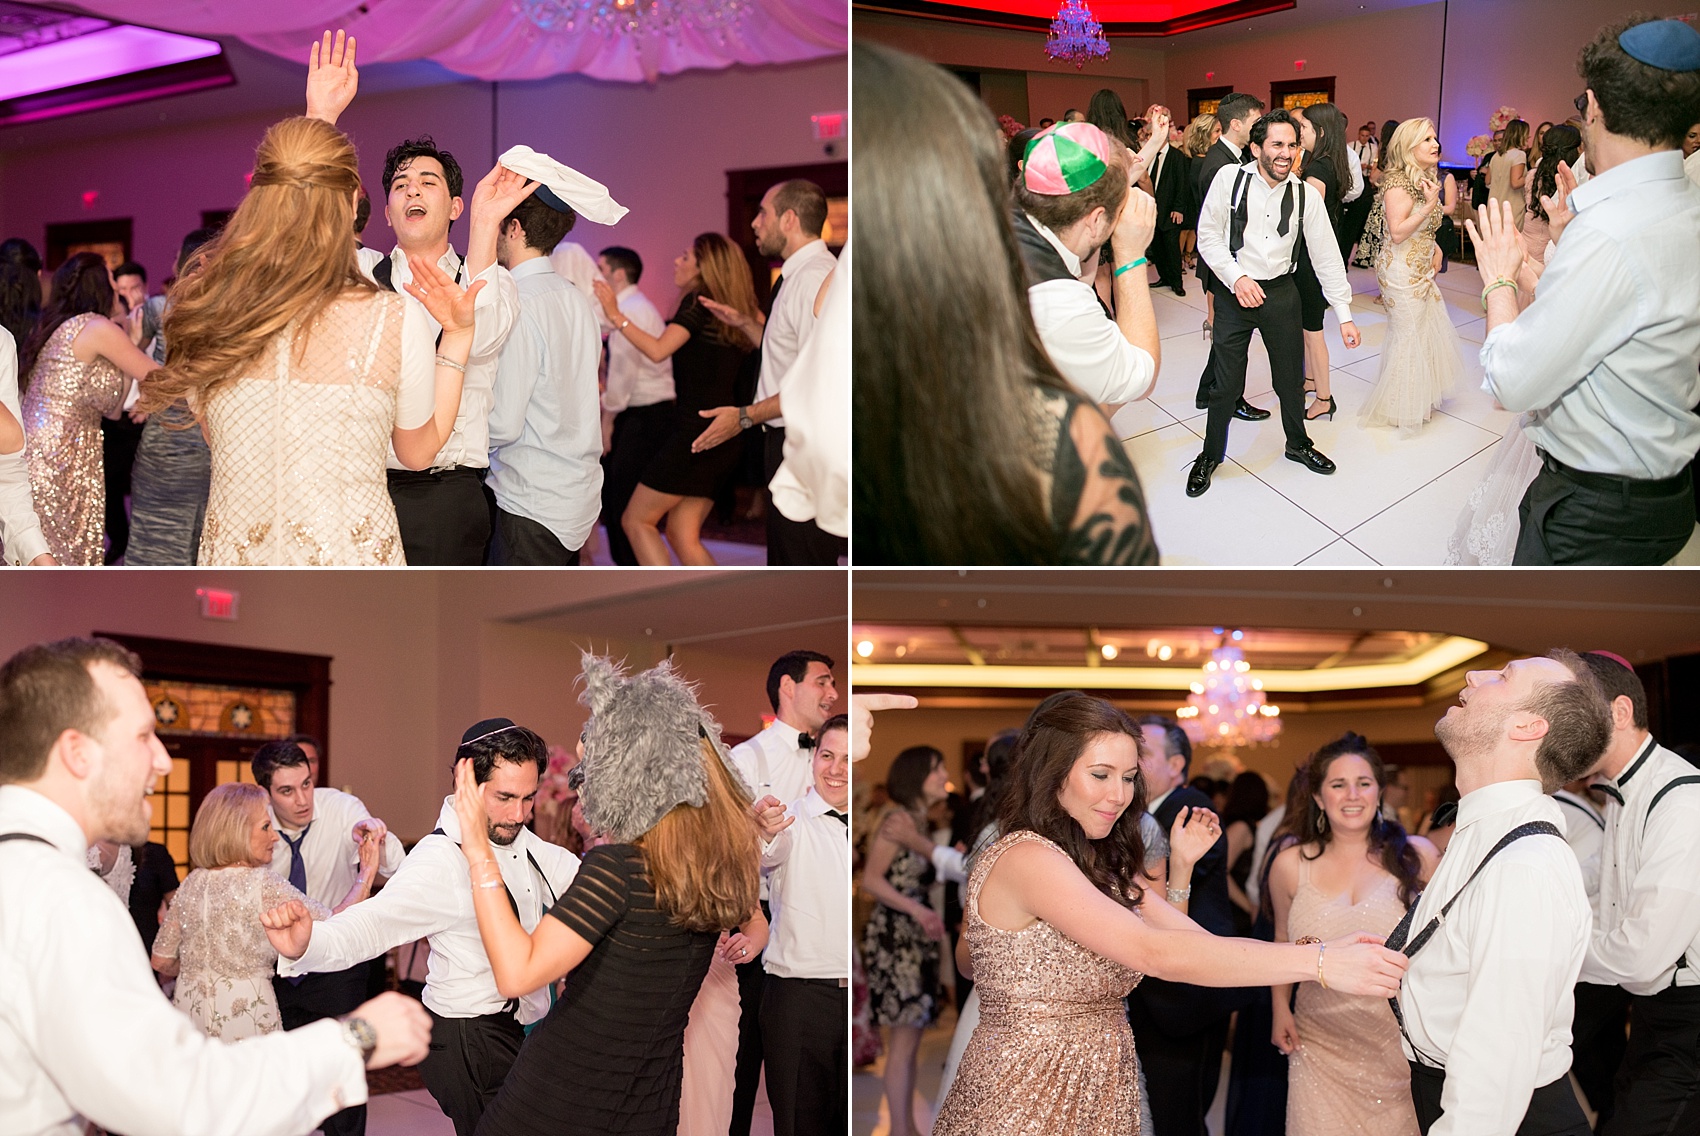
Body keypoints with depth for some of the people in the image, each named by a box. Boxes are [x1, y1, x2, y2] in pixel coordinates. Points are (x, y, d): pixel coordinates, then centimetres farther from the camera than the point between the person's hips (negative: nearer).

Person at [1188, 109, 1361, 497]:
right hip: (1234, 292, -2)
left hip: (1281, 292, 2)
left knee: (1291, 378, 15)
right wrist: (1236, 278, -19)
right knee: (1226, 384, 4)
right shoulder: (1229, 178, -11)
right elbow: (1208, 236, -7)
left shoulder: (1306, 195, -5)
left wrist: (1344, 315, -3)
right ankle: (1211, 455, 25)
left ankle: (1298, 444, 40)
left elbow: (1327, 257, -1)